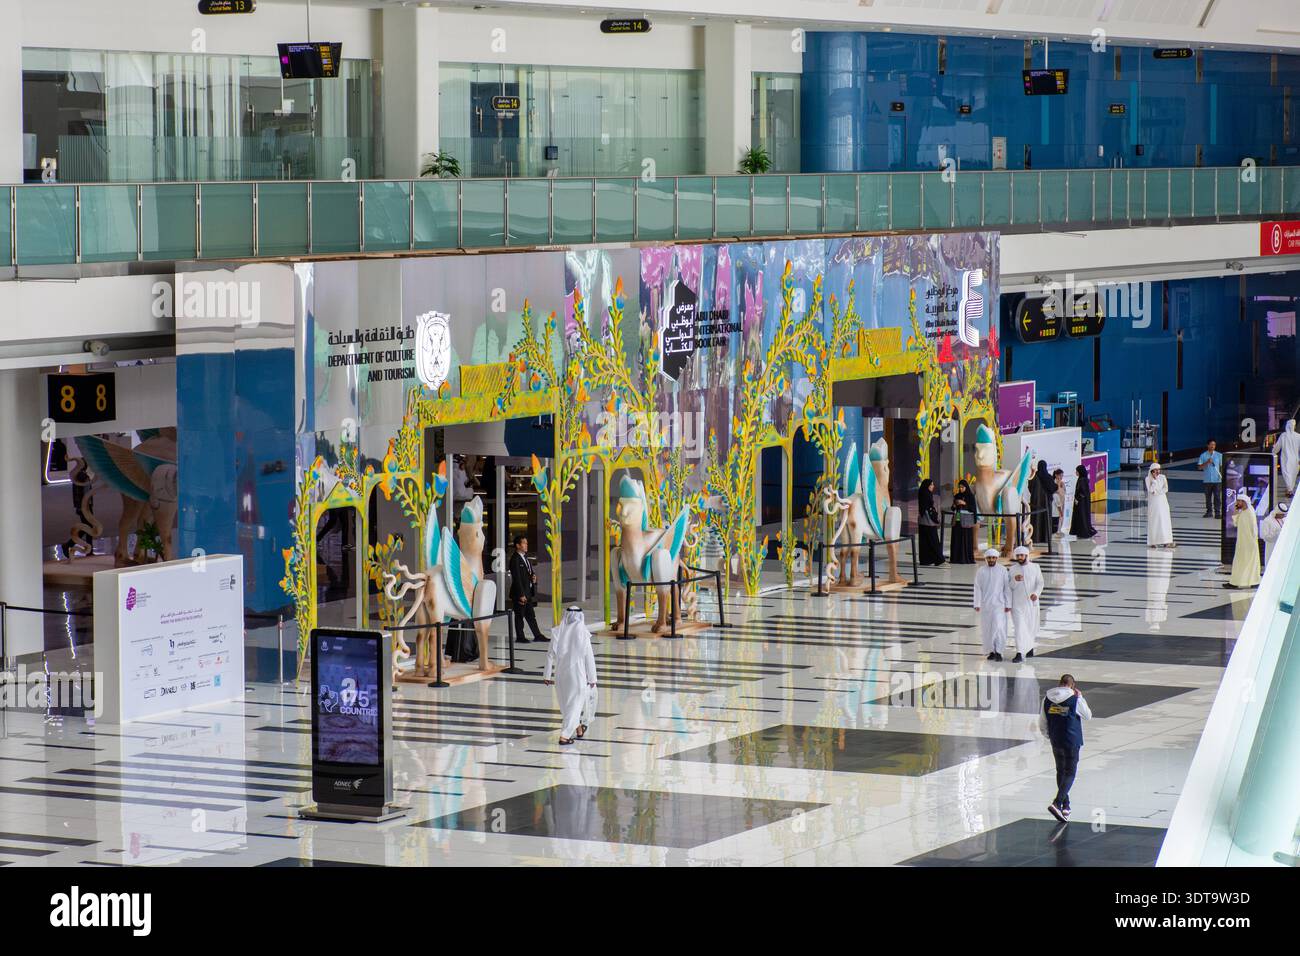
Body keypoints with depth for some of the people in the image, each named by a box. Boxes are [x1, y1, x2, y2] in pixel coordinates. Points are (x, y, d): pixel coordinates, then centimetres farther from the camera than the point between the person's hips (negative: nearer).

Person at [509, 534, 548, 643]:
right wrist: (521, 595, -19)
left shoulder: (525, 557, 12)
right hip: (519, 593, -8)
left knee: (531, 615, 13)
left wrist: (533, 577, -1)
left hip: (528, 592, 8)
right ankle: (520, 637, 11)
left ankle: (537, 635, 17)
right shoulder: (515, 559, -16)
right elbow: (517, 579, -18)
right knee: (520, 615, 3)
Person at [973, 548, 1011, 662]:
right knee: (987, 629, 4)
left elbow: (1007, 588, 2)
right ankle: (991, 651, 15)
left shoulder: (1003, 570, 1)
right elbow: (977, 589, 1)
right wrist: (977, 604, -7)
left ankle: (998, 652, -9)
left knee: (999, 627, -14)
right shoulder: (981, 572, 4)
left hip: (999, 604, -2)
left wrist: (1008, 604, -3)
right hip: (985, 605, 2)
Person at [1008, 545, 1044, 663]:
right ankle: (1020, 654, -16)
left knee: (1031, 626, 11)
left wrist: (1036, 593, -25)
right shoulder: (1013, 569, 2)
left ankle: (1030, 647, 38)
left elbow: (1040, 583, -5)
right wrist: (1015, 580, -23)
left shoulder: (1035, 567, 1)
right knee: (1020, 627, -11)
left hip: (1031, 602, 1)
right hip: (1017, 603, -1)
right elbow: (1011, 587, 0)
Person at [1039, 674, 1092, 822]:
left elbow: (1042, 725, 4)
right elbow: (1088, 716, 3)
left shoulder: (1047, 699, 0)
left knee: (1060, 772, 20)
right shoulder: (1075, 699, -13)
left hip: (1055, 742, 5)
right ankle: (1057, 803, -19)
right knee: (1070, 773, -1)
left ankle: (1065, 806, 25)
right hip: (1072, 742, -5)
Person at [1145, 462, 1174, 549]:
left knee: (1164, 520, -2)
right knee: (1153, 521, -3)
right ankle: (1153, 542, 0)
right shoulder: (1148, 479, -3)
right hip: (1153, 502, -2)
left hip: (1162, 501, 2)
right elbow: (1151, 490, -14)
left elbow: (1166, 489, 0)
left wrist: (1156, 492, -11)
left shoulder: (1162, 477, 4)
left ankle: (1166, 542, -3)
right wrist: (1154, 479, -16)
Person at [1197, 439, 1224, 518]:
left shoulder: (1219, 455, 7)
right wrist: (1207, 462, -15)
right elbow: (1199, 467, -1)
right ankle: (1209, 512, 13)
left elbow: (1222, 466, 9)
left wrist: (1222, 476, -3)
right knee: (1208, 497, 6)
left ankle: (1217, 512, -6)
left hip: (1217, 480, -1)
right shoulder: (1203, 455, 4)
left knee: (1217, 496, -6)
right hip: (1207, 480, 1)